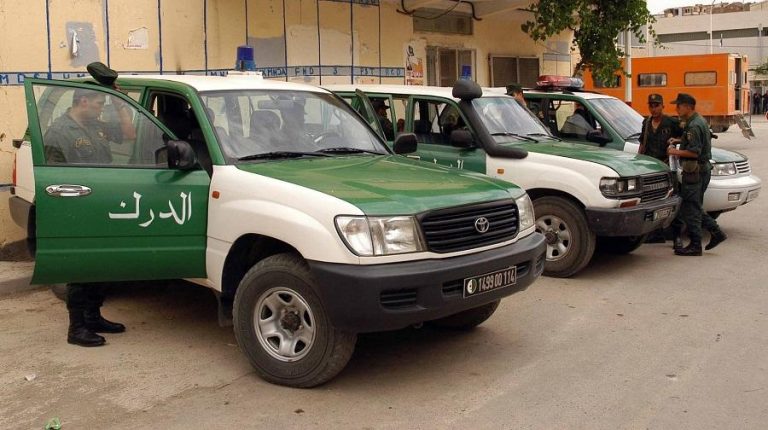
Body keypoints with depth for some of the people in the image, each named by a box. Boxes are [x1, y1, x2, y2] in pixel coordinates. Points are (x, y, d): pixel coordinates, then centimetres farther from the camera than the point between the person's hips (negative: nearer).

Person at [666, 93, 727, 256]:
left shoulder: (694, 125, -18)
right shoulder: (699, 121, 15)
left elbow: (694, 152, -23)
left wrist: (675, 151, -13)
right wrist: (679, 140, 15)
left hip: (695, 171, -10)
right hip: (702, 169, 10)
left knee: (691, 209, -4)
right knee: (695, 207, 17)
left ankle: (695, 246, 1)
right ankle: (716, 232, 17)